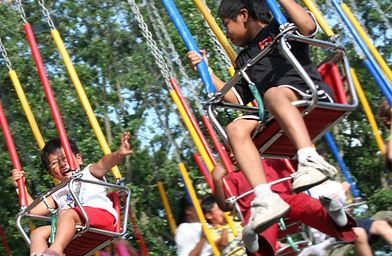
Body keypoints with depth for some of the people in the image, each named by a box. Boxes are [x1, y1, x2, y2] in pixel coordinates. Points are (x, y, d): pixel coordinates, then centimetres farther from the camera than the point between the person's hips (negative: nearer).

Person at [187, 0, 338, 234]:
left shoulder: (281, 29, 14)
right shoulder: (244, 60, 31)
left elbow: (308, 26, -7)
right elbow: (235, 98, 27)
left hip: (313, 97, -6)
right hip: (278, 121, 6)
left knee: (273, 94, -37)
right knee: (236, 129, -20)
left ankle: (311, 161, -55)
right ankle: (266, 199, -38)